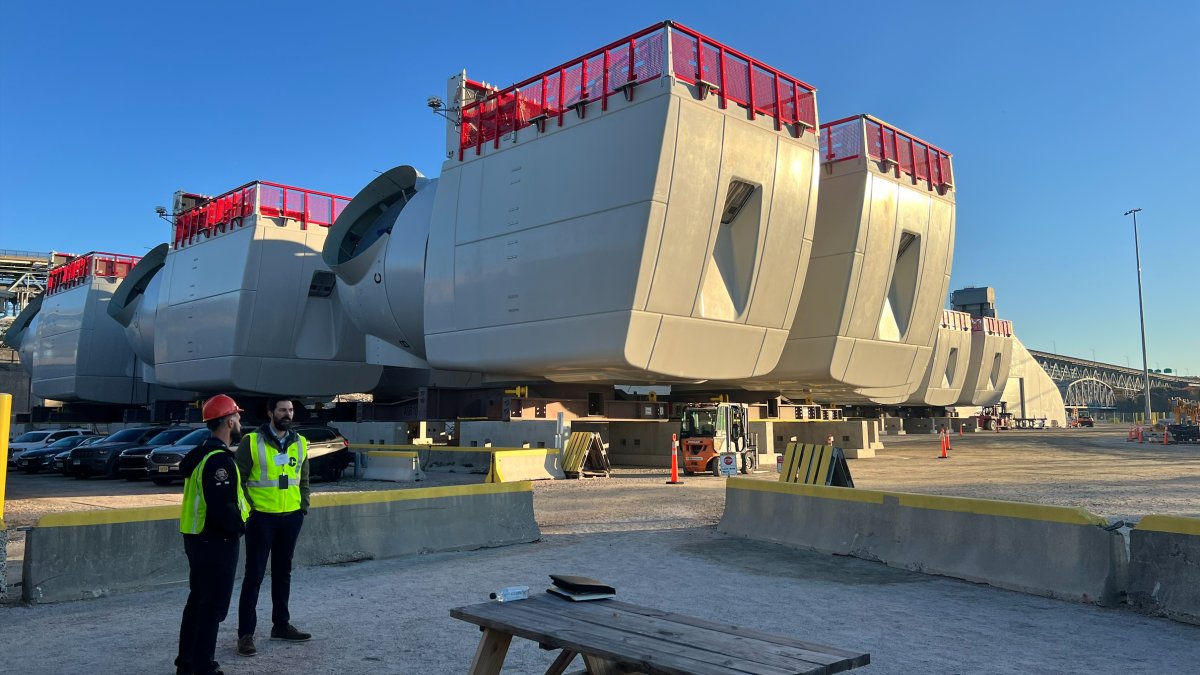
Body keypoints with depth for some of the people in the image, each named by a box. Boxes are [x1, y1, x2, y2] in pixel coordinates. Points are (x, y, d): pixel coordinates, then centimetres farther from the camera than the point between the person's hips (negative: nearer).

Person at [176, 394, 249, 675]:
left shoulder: (201, 454, 12)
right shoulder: (219, 460, -22)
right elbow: (222, 507, -29)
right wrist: (239, 526, -12)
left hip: (197, 538, 11)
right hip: (216, 542, -11)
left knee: (197, 600, 20)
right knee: (213, 607, -1)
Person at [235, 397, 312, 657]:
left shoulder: (300, 443, 7)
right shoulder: (251, 442, -8)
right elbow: (239, 479, -6)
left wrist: (303, 507, 6)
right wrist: (246, 510, -10)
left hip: (291, 518, 5)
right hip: (261, 518, -5)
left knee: (283, 572, 15)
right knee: (254, 575, -1)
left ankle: (281, 624, 27)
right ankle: (246, 633, 7)